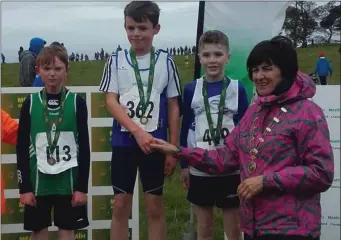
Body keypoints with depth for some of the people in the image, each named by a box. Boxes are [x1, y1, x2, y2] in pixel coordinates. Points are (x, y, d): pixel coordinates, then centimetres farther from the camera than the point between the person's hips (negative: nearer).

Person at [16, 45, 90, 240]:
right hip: (38, 179, 1)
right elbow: (22, 148, 2)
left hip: (68, 179, -1)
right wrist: (24, 187, -3)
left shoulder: (77, 102, -2)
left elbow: (84, 147, -1)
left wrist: (82, 186, -5)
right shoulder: (31, 103, 1)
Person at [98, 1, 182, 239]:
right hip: (124, 141, 1)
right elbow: (111, 102, -5)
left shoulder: (166, 62, 1)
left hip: (155, 143, 0)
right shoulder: (116, 61, 2)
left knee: (155, 206, 6)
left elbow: (173, 107, 3)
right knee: (120, 206, 5)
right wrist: (138, 131, -18)